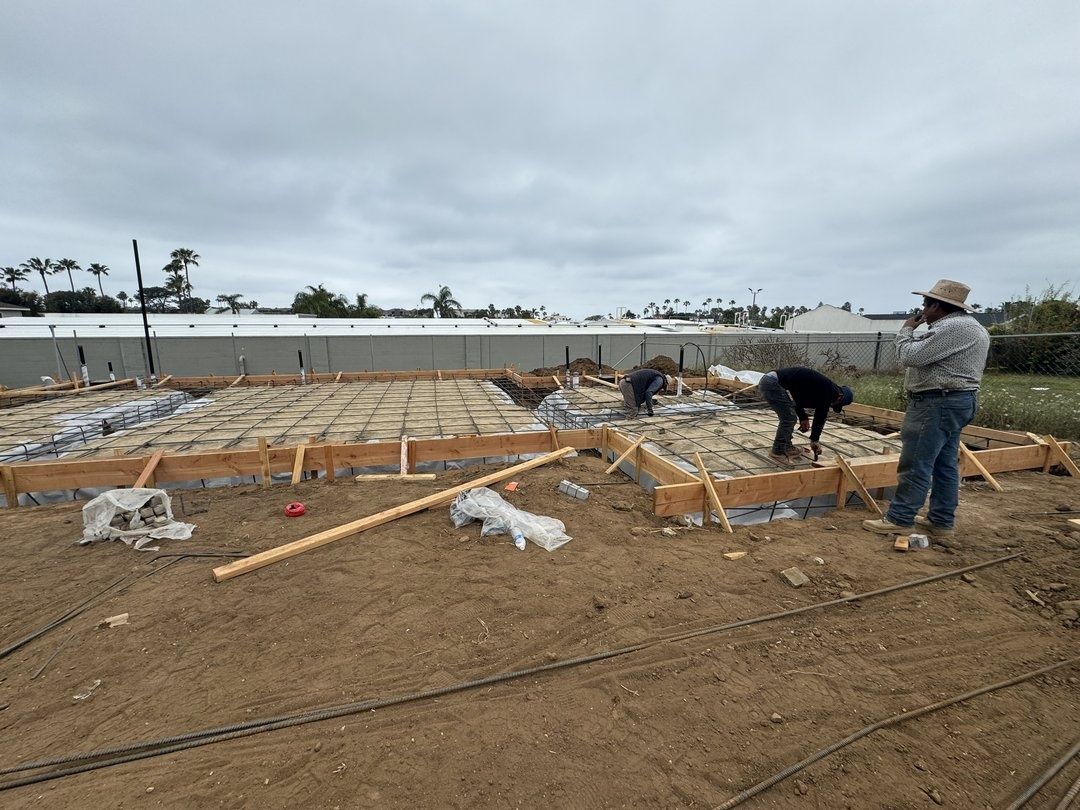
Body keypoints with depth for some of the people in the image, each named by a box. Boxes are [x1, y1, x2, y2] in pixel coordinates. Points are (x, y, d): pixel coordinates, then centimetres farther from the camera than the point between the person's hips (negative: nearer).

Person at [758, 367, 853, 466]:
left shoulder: (823, 385, 24)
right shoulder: (828, 390, -4)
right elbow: (820, 416, -2)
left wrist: (803, 418, 20)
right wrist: (815, 440, 7)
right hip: (773, 384, -10)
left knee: (789, 418, 18)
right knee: (789, 419, -5)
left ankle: (787, 447, 26)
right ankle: (777, 453, 2)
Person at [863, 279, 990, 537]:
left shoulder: (952, 327, -18)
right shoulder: (966, 325, 18)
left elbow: (910, 356, -19)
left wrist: (906, 330, -5)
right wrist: (916, 333, 8)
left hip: (938, 403, -11)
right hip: (954, 401, 11)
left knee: (915, 466, -7)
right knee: (945, 465, 13)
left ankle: (898, 519, -1)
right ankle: (941, 521, 21)